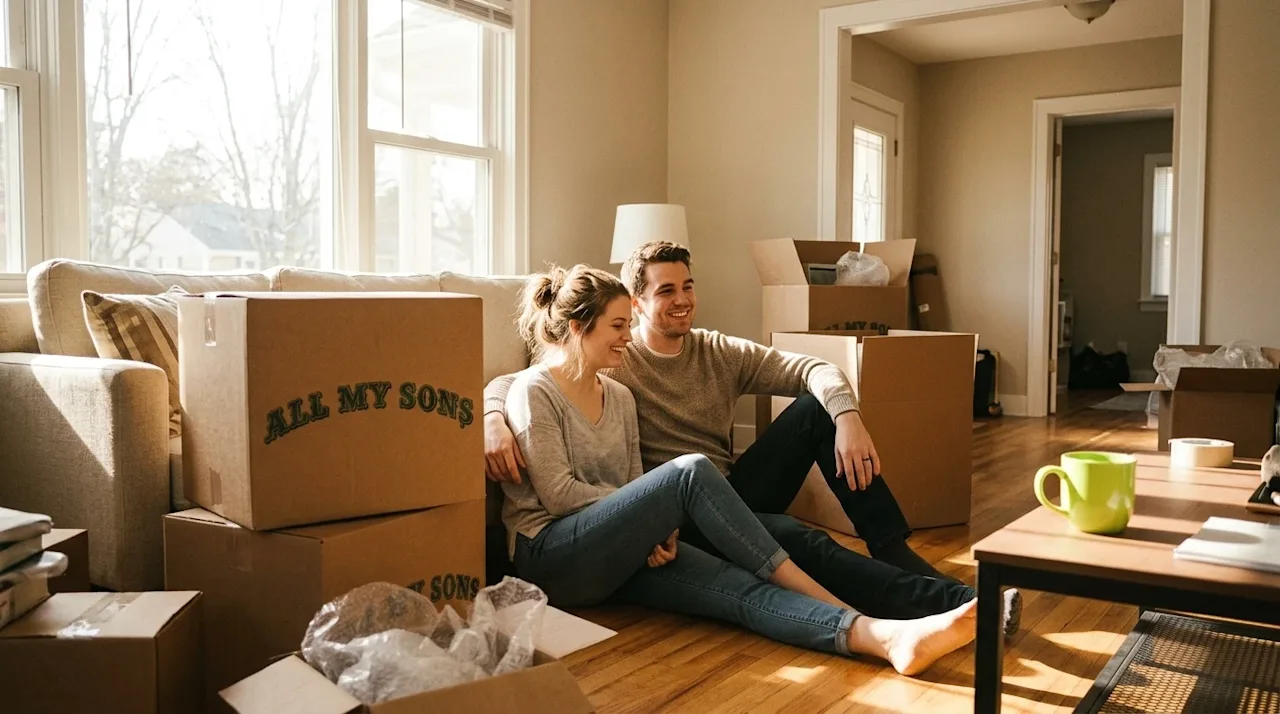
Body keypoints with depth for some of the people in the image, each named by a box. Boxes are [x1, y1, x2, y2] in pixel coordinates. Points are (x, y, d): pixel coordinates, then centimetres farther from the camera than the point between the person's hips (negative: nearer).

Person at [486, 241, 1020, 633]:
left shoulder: (720, 353, 9)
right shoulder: (612, 365, -3)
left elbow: (814, 369, -2)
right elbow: (504, 383, -9)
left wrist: (847, 418, -23)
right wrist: (495, 421, -33)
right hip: (676, 517, -6)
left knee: (817, 406, -12)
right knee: (799, 540, -33)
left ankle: (896, 558, -15)